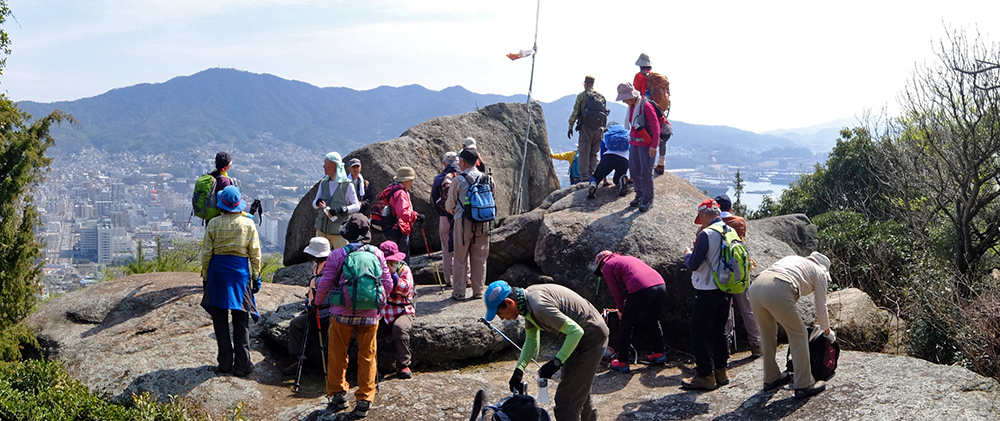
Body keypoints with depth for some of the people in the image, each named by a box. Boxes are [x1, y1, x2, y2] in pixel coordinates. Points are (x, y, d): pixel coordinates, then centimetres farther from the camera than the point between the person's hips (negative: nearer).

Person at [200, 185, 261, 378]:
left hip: (217, 270, 0)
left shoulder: (213, 223, -4)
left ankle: (225, 362, 14)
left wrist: (205, 275, 9)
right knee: (241, 319, 6)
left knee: (220, 318, 10)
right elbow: (255, 252, -1)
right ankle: (242, 365, 5)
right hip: (240, 270, 0)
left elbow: (206, 252, -1)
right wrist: (256, 275, 8)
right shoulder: (248, 224, -4)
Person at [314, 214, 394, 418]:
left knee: (337, 355, 14)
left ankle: (338, 394, 22)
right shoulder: (377, 254, -1)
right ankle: (365, 401, 12)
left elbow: (324, 284, -5)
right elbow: (388, 285, 2)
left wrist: (318, 301, 15)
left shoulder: (337, 254, -8)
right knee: (367, 356, 10)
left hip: (342, 313, -2)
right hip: (369, 315, 2)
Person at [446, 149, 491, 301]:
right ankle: (478, 291, 15)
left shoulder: (459, 180, -9)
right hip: (482, 223, 4)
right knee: (479, 259, 11)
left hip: (463, 222, -4)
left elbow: (449, 205, -1)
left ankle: (459, 292, 7)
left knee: (460, 259, 4)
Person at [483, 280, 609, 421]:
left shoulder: (539, 306, -33)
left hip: (591, 336, -10)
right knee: (578, 389, 27)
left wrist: (556, 362, -26)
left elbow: (576, 331, -31)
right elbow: (531, 341, 9)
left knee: (567, 398, -8)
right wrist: (519, 369, -1)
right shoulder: (527, 300, -2)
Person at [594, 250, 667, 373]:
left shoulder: (607, 267, 15)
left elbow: (617, 293, 11)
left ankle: (622, 363, 15)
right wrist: (626, 306, 41)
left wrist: (621, 310, 27)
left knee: (626, 325, 10)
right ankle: (659, 355, 36)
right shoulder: (629, 258, 36)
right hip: (661, 285, 7)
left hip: (641, 291, -7)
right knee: (653, 322, 28)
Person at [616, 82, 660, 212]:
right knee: (634, 170, 7)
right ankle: (640, 195, 21)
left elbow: (656, 127, -17)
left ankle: (648, 200, 2)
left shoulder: (646, 106, -15)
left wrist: (653, 146, -22)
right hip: (634, 143, 8)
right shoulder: (631, 107, 9)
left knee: (646, 171, -8)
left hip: (646, 144, -8)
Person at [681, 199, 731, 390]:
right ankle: (721, 371, 21)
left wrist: (688, 254, 3)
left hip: (707, 292, -8)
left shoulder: (707, 234, -18)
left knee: (699, 333, 0)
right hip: (726, 291, 8)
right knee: (720, 331, 17)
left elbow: (693, 265, -17)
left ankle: (705, 376, 1)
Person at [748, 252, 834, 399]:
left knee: (768, 334, 24)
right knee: (798, 335, 10)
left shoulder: (792, 259, 38)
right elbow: (821, 307, 24)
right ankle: (804, 385, 14)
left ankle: (771, 379, 36)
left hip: (755, 286, 6)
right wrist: (828, 332, 41)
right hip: (777, 292, -6)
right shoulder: (819, 272, 21)